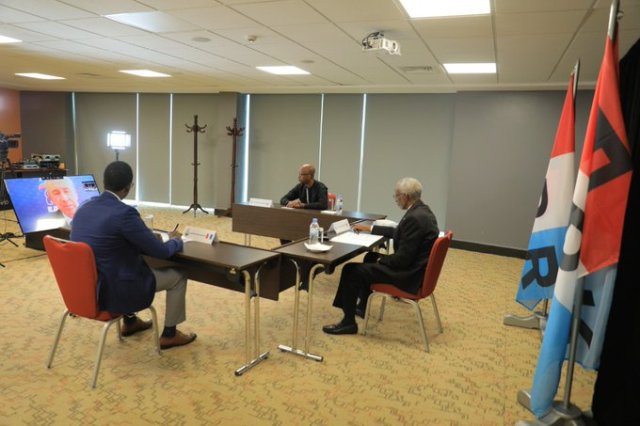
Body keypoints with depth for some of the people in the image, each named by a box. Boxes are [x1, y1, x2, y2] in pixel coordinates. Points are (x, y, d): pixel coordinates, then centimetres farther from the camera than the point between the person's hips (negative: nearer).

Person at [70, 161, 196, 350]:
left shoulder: (84, 208, 1)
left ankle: (130, 321, 45)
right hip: (112, 291, -8)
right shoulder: (124, 213, -24)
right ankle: (169, 334, 23)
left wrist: (144, 234, 23)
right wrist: (175, 241, 6)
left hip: (86, 286, 8)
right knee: (178, 276, 9)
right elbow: (161, 251, -16)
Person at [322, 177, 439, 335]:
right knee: (371, 257, 29)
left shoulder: (415, 217, -26)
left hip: (409, 274, -10)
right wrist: (369, 228, 21)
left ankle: (349, 322, 4)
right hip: (413, 266, 10)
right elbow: (397, 232, 20)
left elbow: (402, 259, -25)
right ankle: (361, 306, 38)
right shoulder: (421, 209, 6)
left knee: (351, 270, -8)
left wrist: (381, 260, -7)